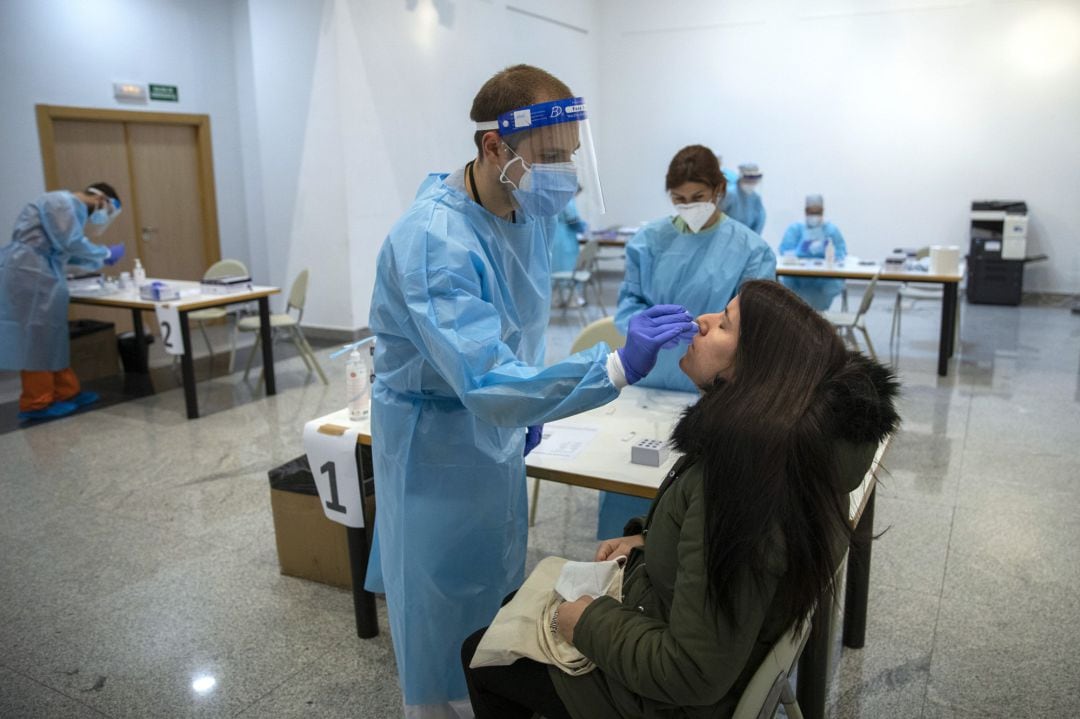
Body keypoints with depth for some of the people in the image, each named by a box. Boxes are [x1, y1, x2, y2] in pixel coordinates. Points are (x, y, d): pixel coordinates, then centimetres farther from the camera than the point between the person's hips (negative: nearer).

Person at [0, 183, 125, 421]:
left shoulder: (72, 207, 19)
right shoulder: (61, 201, -12)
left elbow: (62, 250, 18)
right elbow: (71, 243, -20)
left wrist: (100, 260, 13)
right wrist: (106, 253, -7)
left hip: (37, 276, 10)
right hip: (27, 274, -10)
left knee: (51, 335, 12)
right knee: (36, 337, -5)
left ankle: (66, 392, 18)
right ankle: (36, 404, 2)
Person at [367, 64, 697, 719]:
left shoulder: (534, 209, -6)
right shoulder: (433, 240, -32)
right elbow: (486, 383, -39)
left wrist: (526, 405, 9)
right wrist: (617, 366, -46)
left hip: (497, 429, 8)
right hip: (438, 442, -7)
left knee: (498, 589, 23)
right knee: (448, 613, 10)